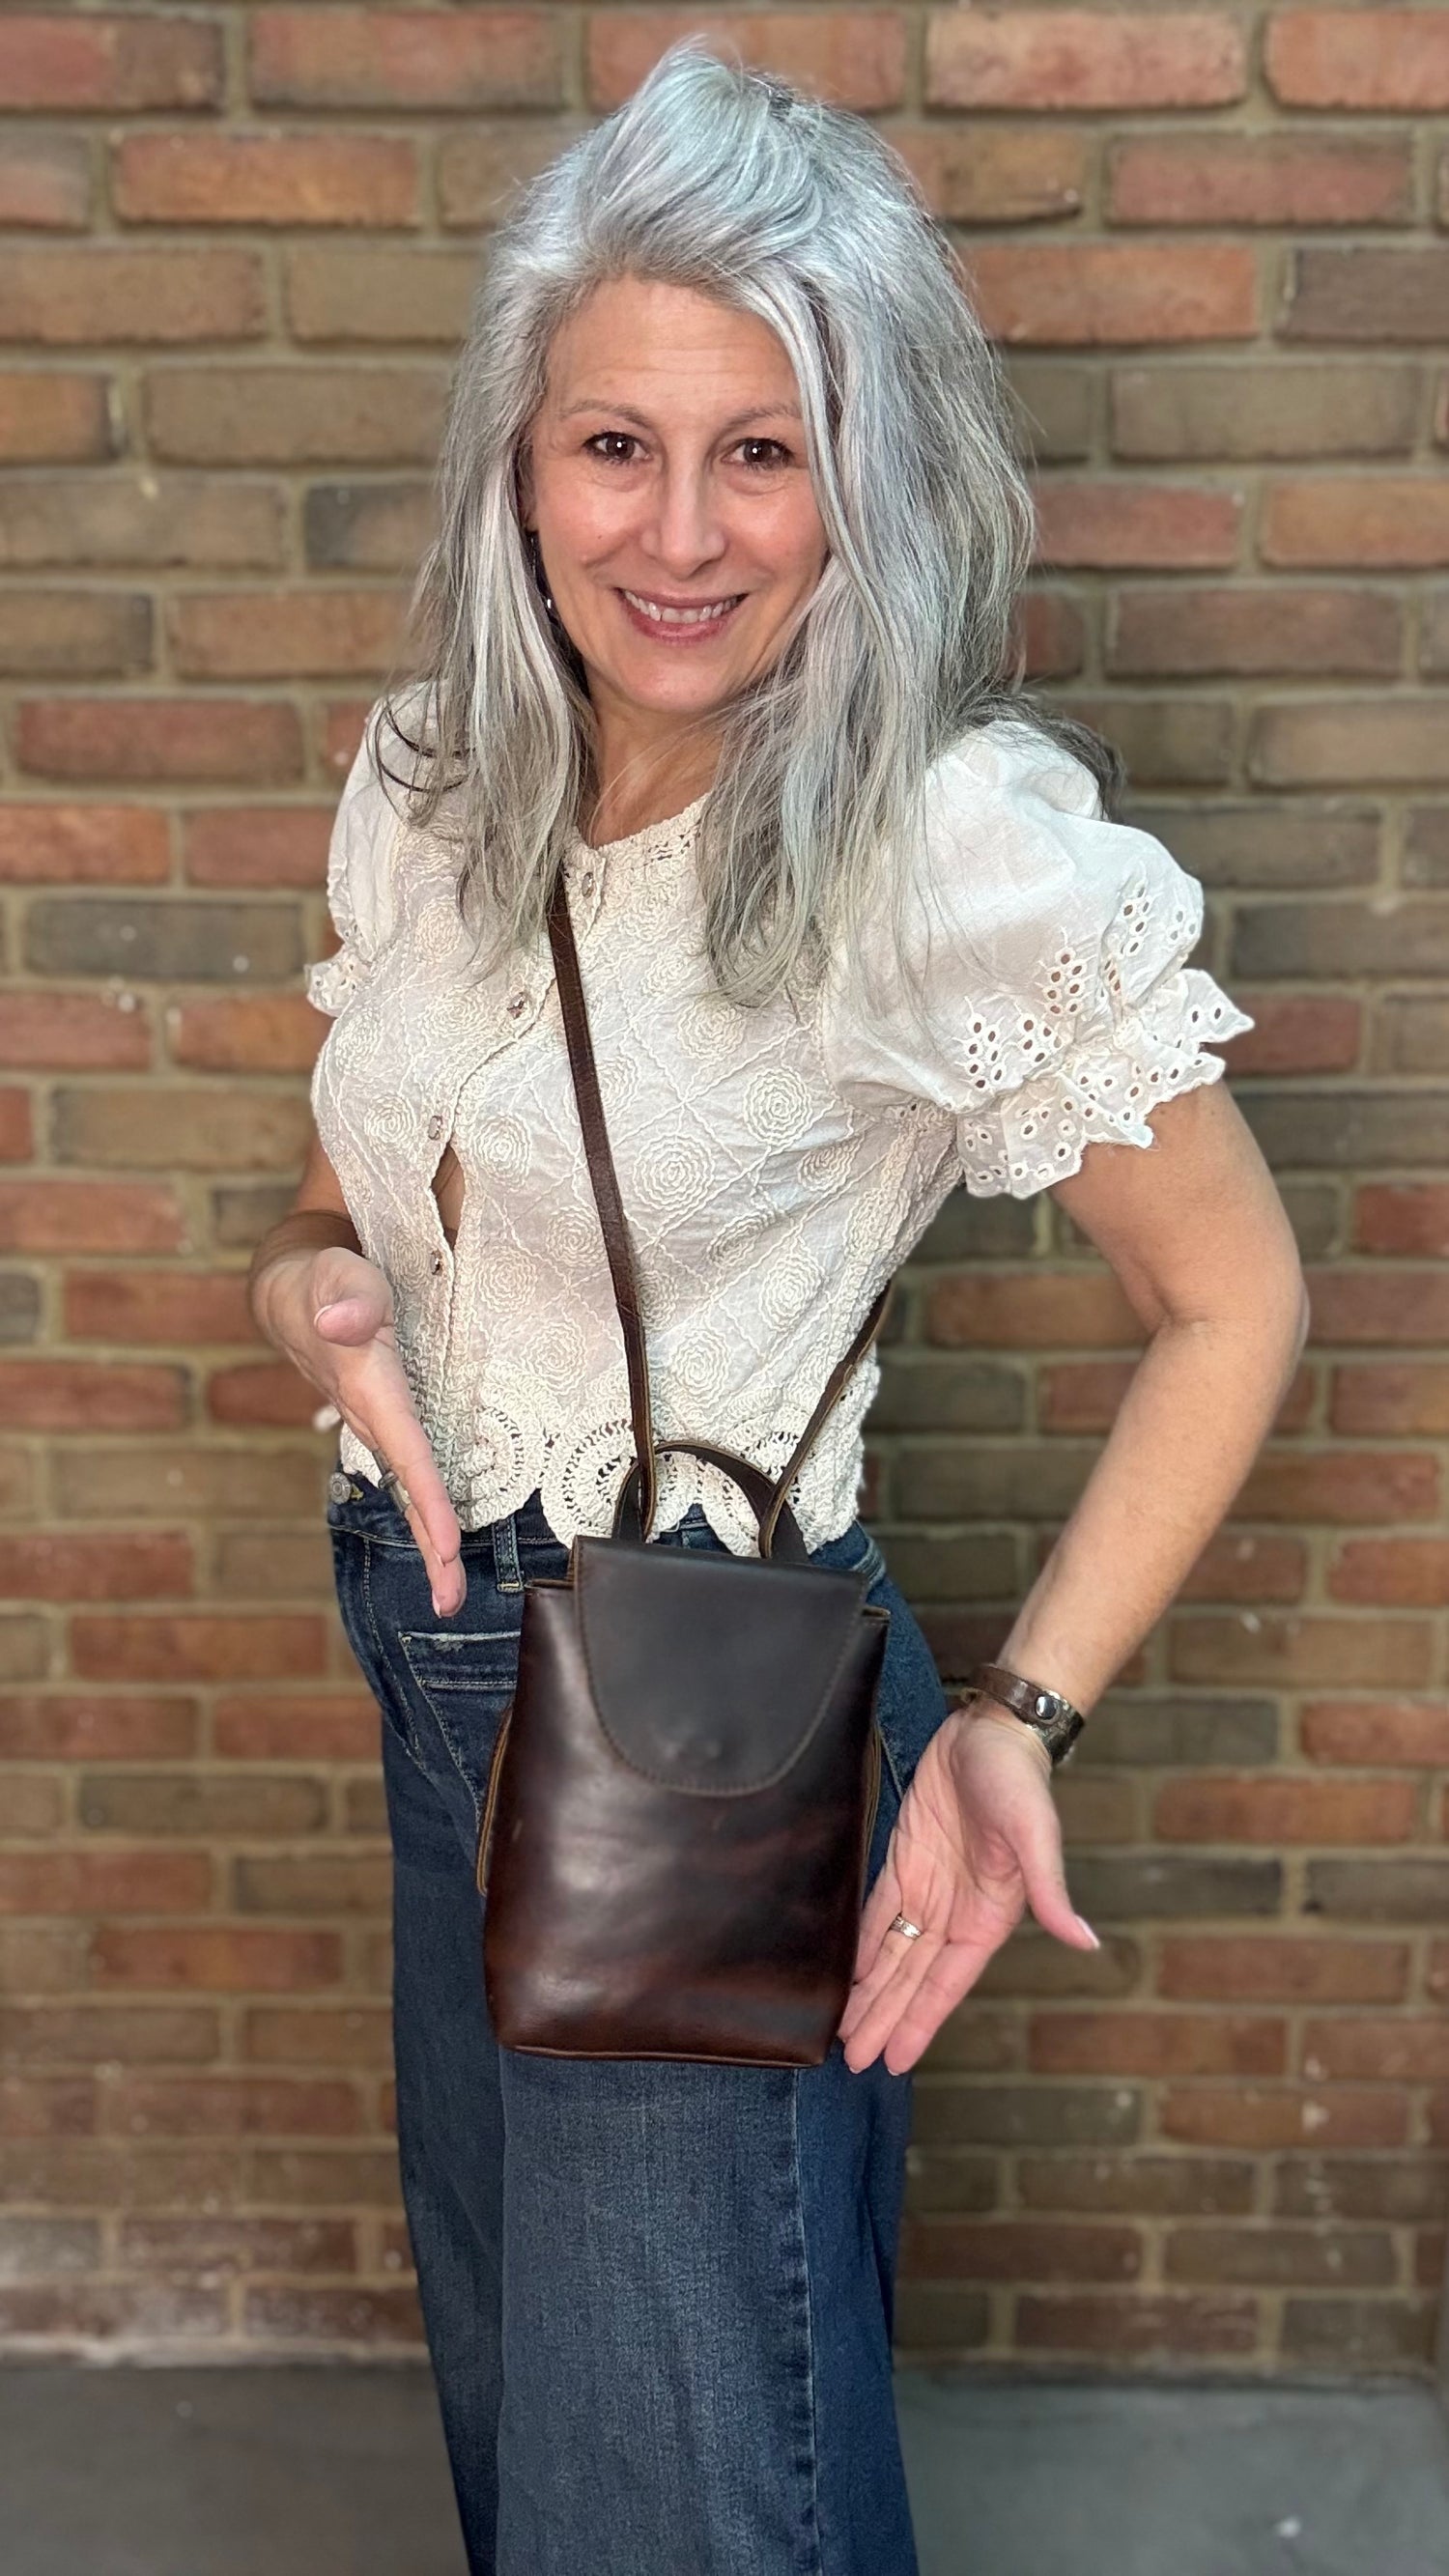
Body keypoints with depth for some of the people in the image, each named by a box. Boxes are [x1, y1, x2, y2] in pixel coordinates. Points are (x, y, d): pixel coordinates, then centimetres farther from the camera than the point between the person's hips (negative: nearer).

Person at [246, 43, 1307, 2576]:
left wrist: (1021, 1715, -20)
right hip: (442, 1664, 7)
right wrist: (315, 1289, -13)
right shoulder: (427, 780, -2)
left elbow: (1231, 1300, -13)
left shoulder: (969, 847, -22)